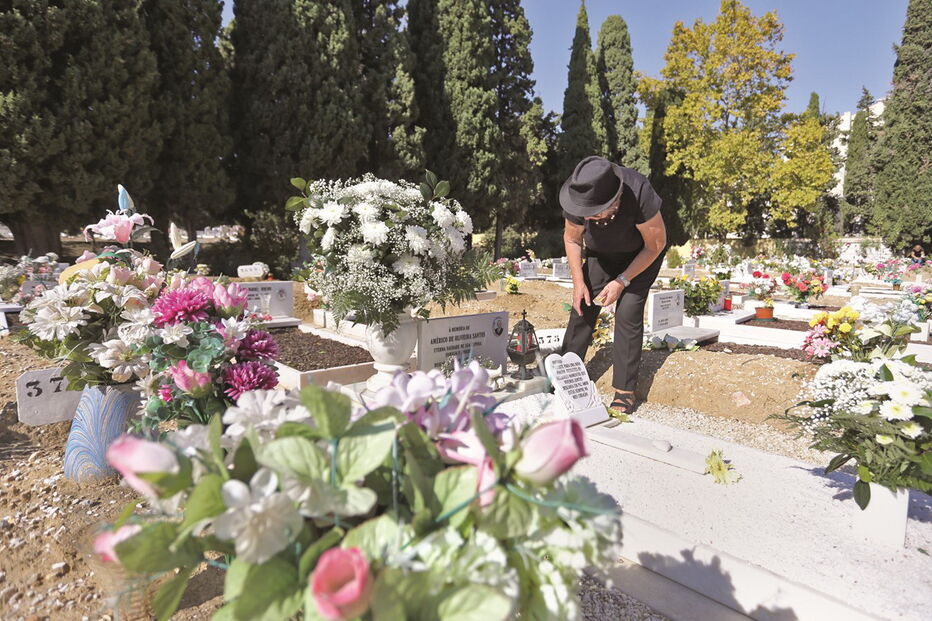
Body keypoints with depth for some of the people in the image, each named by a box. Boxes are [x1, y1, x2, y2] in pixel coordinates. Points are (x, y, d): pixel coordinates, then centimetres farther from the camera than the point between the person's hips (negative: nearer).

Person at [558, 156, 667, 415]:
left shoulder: (640, 194, -38)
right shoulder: (578, 199, -28)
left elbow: (656, 244, -22)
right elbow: (572, 239, -7)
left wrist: (622, 281, -25)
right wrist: (579, 282, -15)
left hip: (642, 254, -3)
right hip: (600, 252, 4)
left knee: (627, 313, -16)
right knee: (582, 308, -6)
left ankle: (624, 393, -6)